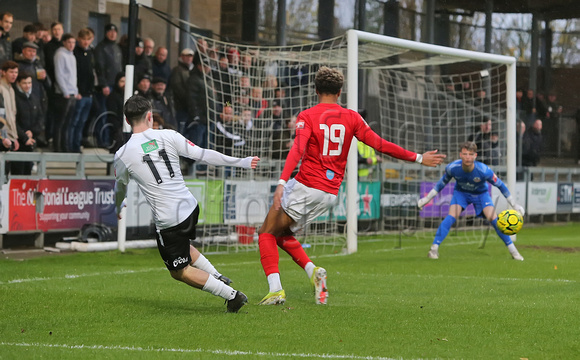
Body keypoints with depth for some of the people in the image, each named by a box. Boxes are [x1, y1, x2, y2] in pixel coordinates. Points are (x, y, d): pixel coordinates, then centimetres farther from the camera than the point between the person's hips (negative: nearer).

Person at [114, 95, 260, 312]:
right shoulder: (168, 136, -4)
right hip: (190, 207, 5)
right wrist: (241, 162, 8)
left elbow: (120, 189, 12)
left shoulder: (122, 156, -6)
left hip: (168, 220, -5)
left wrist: (118, 207, 36)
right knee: (182, 247, 34)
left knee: (180, 272, 11)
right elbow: (203, 155, -2)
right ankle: (219, 278, 24)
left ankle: (232, 295, 5)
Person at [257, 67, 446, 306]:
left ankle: (276, 290, -12)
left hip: (305, 187, -5)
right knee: (282, 233, 22)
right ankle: (313, 271, 0)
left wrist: (282, 182, -30)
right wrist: (418, 158, 13)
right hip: (330, 193, 5)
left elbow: (298, 150, -19)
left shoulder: (308, 116, -4)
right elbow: (380, 144, 5)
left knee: (267, 233, 5)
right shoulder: (351, 117, 7)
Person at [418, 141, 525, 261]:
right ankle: (434, 248, -16)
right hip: (461, 192, 1)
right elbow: (443, 182, -7)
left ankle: (513, 250, -2)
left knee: (493, 219, -16)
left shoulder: (484, 170, -34)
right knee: (451, 217, -22)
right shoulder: (452, 168, -29)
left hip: (481, 194, -1)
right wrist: (427, 198, -1)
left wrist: (514, 205, -13)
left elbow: (500, 185, -19)